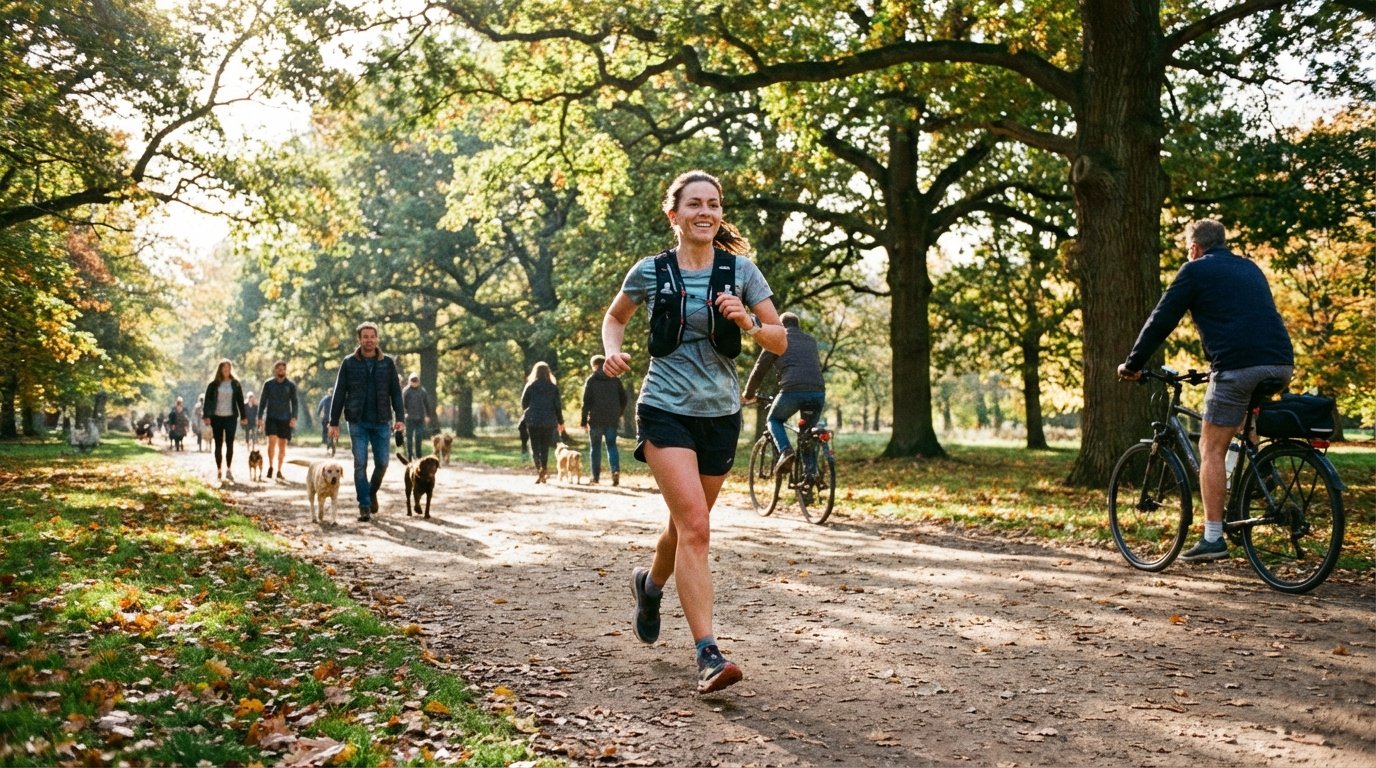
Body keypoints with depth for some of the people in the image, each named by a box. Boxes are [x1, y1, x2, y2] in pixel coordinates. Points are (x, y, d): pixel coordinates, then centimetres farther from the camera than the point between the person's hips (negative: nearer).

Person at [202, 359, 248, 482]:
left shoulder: (235, 384, 5)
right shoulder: (213, 384, 3)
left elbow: (240, 401, 7)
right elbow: (207, 400, 0)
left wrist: (243, 416, 4)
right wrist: (206, 416, -8)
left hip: (231, 417, 0)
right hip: (217, 417, 0)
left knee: (230, 444, -6)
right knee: (218, 444, 5)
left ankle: (229, 470, -6)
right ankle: (219, 470, 11)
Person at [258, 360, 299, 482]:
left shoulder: (291, 385, 4)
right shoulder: (268, 384, 4)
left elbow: (295, 402, 3)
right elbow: (263, 401, 7)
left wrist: (294, 417, -10)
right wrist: (260, 417, 1)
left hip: (285, 418, 1)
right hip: (271, 417, -1)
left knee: (282, 445, 3)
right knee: (272, 440, -17)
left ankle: (279, 471, 12)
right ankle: (270, 466, -2)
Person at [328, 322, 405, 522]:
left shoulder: (388, 363, 4)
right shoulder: (349, 363, 1)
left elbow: (396, 392, 4)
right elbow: (339, 393, 2)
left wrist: (399, 417, -8)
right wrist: (334, 422, -2)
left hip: (381, 422, 1)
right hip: (358, 422, -1)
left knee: (382, 462, 3)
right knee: (360, 464, -3)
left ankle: (372, 492, 30)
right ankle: (364, 506, 4)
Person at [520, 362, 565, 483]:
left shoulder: (530, 386, -2)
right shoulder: (553, 387, 2)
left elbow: (524, 403, 1)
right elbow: (558, 406, 1)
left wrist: (527, 414, 22)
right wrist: (560, 422, 9)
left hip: (533, 421, -1)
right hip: (549, 422, 1)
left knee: (535, 446, 2)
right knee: (545, 447, 12)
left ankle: (540, 468, -21)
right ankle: (544, 469, 8)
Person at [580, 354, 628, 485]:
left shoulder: (591, 380, -3)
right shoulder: (615, 380, 6)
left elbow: (586, 402, -6)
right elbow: (623, 399, 8)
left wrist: (583, 420, -1)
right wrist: (619, 414, 21)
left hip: (596, 419, -2)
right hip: (612, 419, 2)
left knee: (595, 447, 7)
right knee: (611, 445, 8)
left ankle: (595, 476, 8)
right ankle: (616, 470, -13)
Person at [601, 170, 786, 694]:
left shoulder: (740, 270, 1)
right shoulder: (651, 272, -1)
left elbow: (780, 342, 2)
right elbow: (614, 317, 17)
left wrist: (748, 324, -18)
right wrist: (613, 351, -4)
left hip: (720, 414, 3)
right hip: (666, 410, -3)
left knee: (687, 525, 17)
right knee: (696, 526, -18)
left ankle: (650, 584, 50)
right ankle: (708, 654, -17)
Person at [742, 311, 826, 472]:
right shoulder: (811, 340, 28)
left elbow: (760, 368, 16)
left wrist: (748, 394, 29)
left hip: (792, 391, -4)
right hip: (818, 392, 4)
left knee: (774, 420, 21)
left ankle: (785, 451, -5)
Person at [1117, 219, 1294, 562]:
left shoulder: (1196, 270, 6)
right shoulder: (1249, 268, 27)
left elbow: (1160, 321, 4)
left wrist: (1132, 364, 13)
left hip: (1238, 366, -7)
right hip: (1281, 363, 7)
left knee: (1211, 449, 0)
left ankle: (1213, 538, -3)